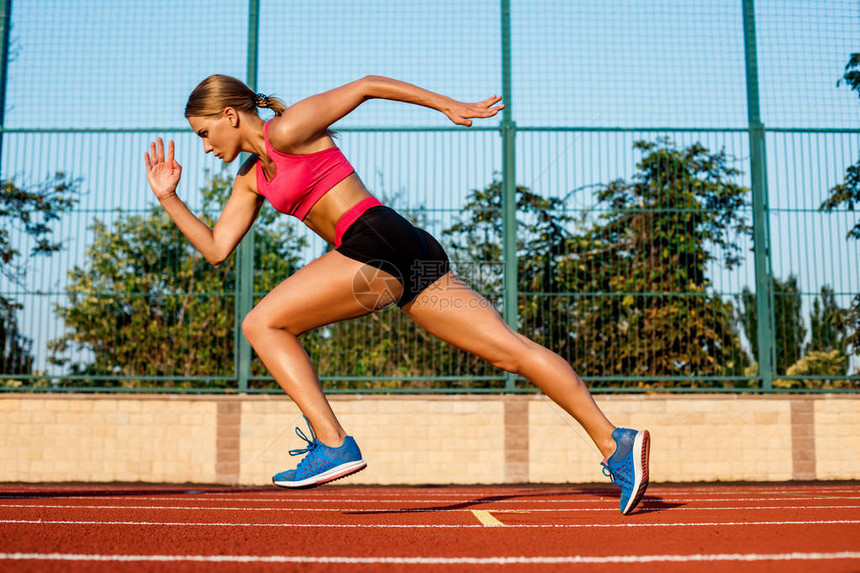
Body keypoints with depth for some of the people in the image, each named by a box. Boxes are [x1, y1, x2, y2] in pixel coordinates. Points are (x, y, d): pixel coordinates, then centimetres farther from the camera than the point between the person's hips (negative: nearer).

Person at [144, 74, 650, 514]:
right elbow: (216, 249, 25)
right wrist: (168, 197, 23)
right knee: (510, 349, -1)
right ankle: (613, 442, -4)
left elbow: (366, 85, 4)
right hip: (409, 260, 9)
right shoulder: (252, 179, 27)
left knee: (262, 324, -1)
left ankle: (333, 445, -7)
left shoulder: (287, 130, 2)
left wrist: (448, 104, 4)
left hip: (379, 241, -9)